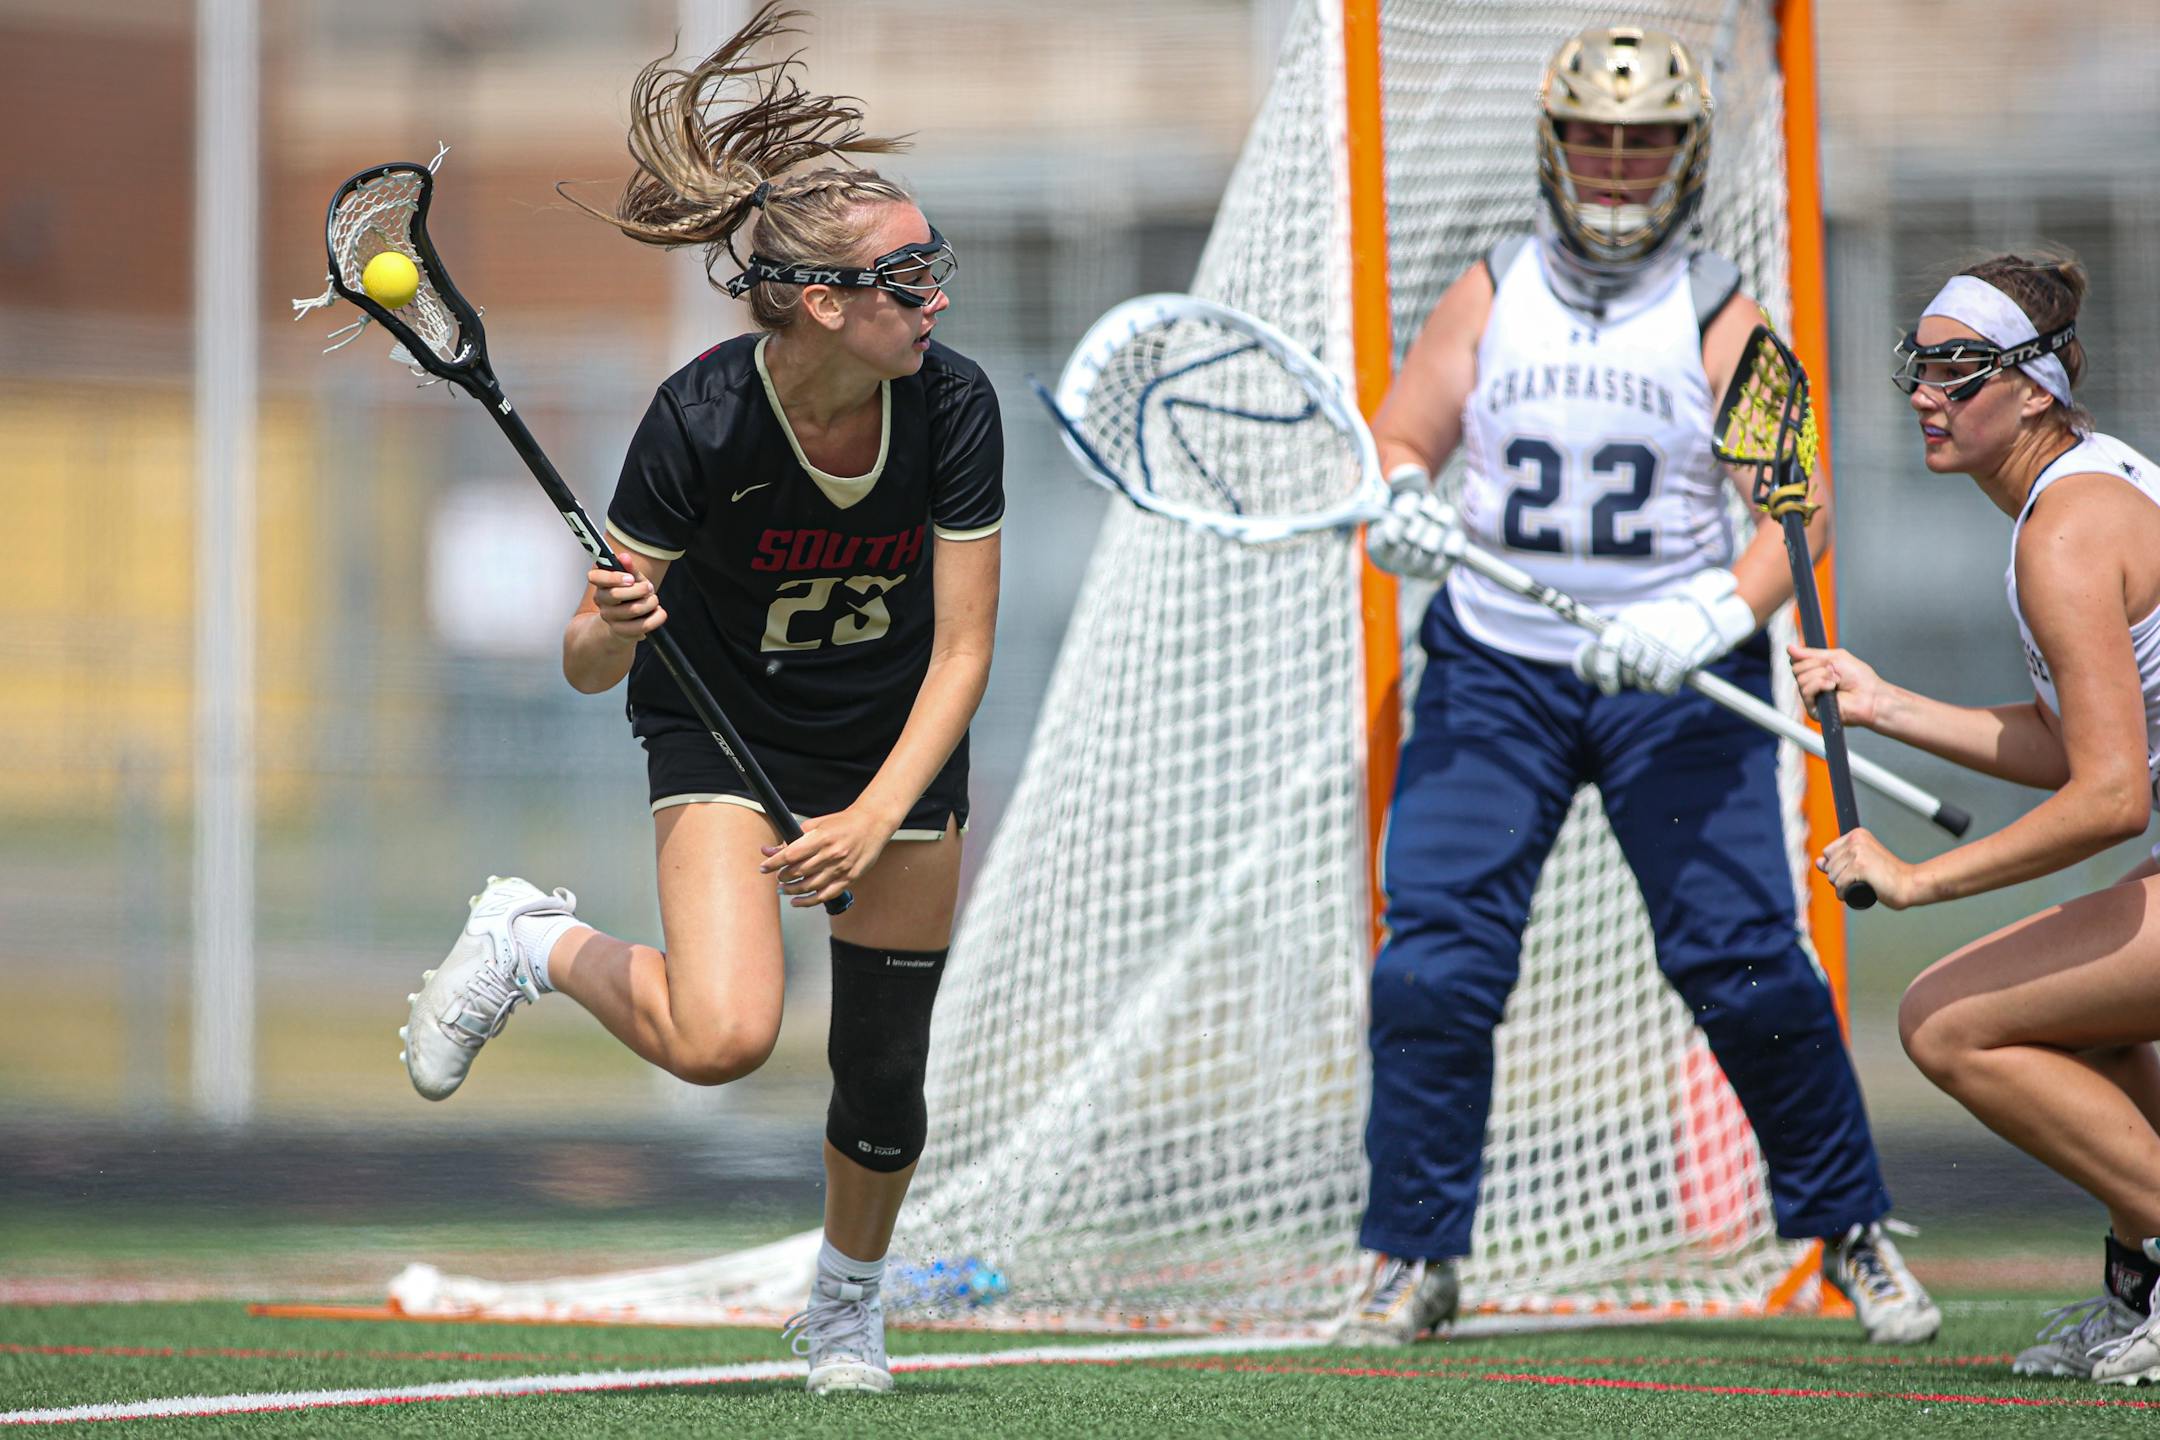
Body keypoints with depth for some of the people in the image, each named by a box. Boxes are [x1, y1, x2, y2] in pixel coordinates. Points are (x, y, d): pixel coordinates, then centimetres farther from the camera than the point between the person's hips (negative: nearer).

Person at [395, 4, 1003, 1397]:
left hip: (899, 743, 2)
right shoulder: (701, 420, -27)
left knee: (884, 1075, 4)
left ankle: (848, 1305, 33)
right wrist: (611, 630, -41)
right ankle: (532, 942, 5)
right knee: (722, 1035, -25)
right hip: (722, 722, -2)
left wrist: (875, 821, -25)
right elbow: (590, 665, -18)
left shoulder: (953, 405, -21)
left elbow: (963, 651, -15)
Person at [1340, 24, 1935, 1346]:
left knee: (1745, 962, -8)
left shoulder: (1722, 319, -1)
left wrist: (1712, 619, -27)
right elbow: (1399, 436, 7)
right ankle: (1415, 1260, 3)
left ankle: (1855, 1234, 10)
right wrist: (1403, 502, -17)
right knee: (1434, 957, -8)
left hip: (1679, 685, -2)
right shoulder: (1490, 295, 8)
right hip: (1494, 671, 2)